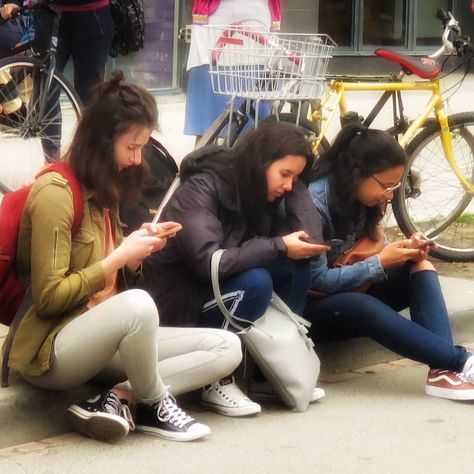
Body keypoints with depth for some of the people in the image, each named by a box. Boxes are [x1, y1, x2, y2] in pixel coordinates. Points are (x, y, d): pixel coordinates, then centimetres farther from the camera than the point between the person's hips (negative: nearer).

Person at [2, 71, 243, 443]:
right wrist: (120, 256, -17)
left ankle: (118, 399, -19)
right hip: (51, 349, -9)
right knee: (137, 304, -39)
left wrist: (138, 250, -1)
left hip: (100, 337, 9)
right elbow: (49, 298, -19)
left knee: (227, 347, -5)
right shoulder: (55, 192, -15)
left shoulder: (101, 191, 14)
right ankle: (154, 407, -15)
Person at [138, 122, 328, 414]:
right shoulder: (201, 189, -22)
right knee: (255, 282, -31)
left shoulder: (259, 191, 1)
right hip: (176, 302, -8)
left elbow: (309, 239, -9)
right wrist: (279, 247, -29)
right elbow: (208, 262, -35)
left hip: (218, 290, 8)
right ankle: (217, 381, -18)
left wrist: (295, 183, -10)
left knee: (297, 266, -10)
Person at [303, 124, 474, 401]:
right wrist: (381, 262, -23)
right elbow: (317, 281, -23)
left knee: (419, 269, -13)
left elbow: (365, 255, 7)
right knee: (364, 307, -37)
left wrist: (405, 252, -13)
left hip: (349, 291, 8)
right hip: (310, 307, -8)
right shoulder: (313, 202, -23)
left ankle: (443, 369, -32)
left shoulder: (361, 199, 0)